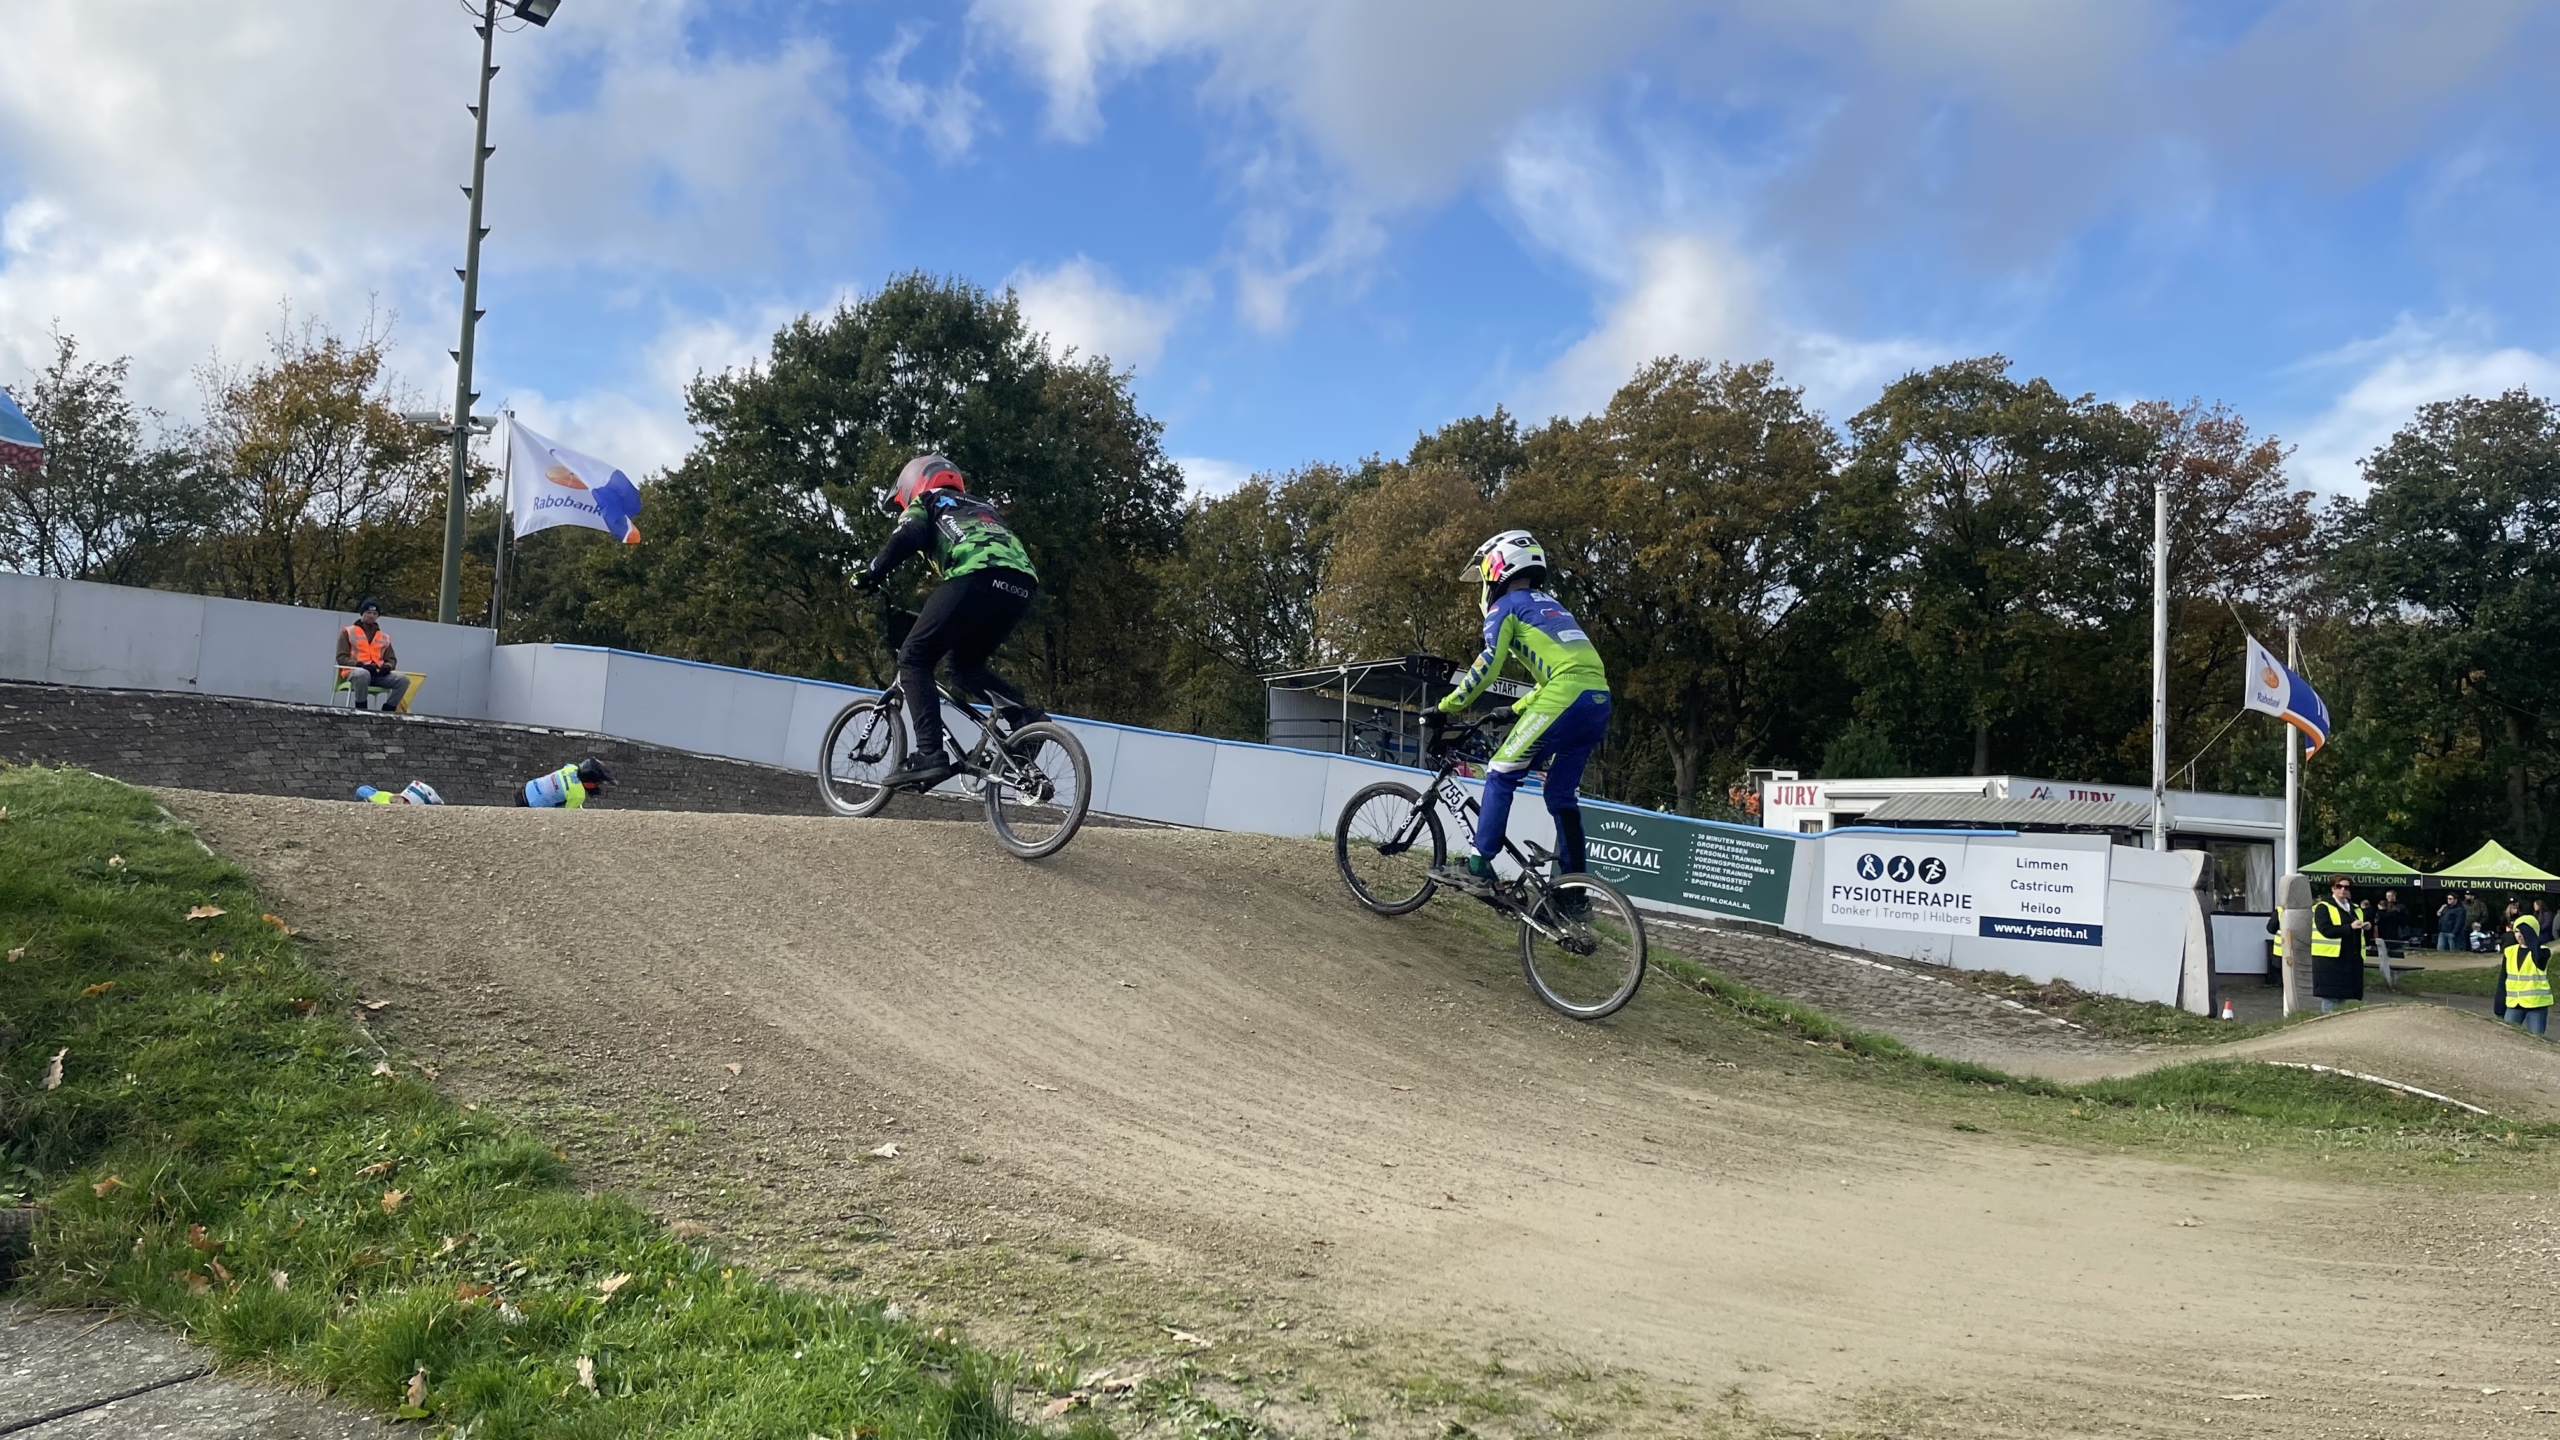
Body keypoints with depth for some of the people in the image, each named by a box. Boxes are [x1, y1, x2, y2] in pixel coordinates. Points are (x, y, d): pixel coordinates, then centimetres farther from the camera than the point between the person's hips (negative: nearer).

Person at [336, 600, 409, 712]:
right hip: (354, 672, -4)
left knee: (403, 680, -23)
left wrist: (387, 666, -6)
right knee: (363, 674, -42)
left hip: (378, 674, 4)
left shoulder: (385, 638, 22)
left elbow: (392, 659, 21)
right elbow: (342, 658, 3)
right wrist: (360, 665, -16)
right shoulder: (348, 632, 11)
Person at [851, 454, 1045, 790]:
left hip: (976, 578, -7)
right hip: (1021, 585, 7)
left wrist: (870, 575, 13)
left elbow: (906, 538, 2)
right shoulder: (983, 509, 41)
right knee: (967, 664, 25)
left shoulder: (927, 502, 24)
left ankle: (930, 755, -11)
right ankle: (1025, 714, 3)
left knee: (914, 659, 3)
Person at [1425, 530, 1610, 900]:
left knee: (1501, 775, 0)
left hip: (1566, 699, -8)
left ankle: (1478, 868, -2)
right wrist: (1517, 709, 40)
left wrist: (1449, 704, 3)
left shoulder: (1507, 605, 6)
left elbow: (1488, 663, -7)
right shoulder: (1549, 605, 31)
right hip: (1598, 699, 8)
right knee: (1562, 794, 16)